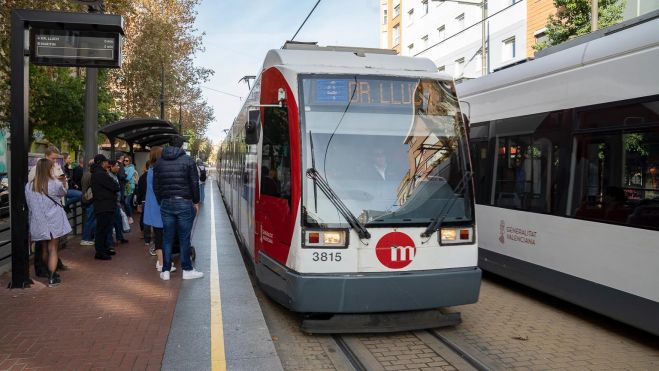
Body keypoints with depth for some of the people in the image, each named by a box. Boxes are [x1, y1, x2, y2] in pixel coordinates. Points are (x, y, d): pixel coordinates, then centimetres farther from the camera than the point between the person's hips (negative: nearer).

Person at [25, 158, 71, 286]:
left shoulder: (29, 186, -5)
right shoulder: (55, 184, -15)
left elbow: (29, 204, 2)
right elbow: (63, 193, 7)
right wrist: (62, 183, 25)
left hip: (39, 222, 4)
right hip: (54, 222, -4)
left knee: (45, 248, 18)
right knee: (53, 249, 2)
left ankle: (51, 272, 32)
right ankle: (52, 278, 1)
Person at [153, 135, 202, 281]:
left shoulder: (159, 162, 9)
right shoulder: (188, 160, -3)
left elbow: (155, 185, 11)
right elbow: (194, 183, -4)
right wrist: (196, 202, 5)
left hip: (166, 203, 3)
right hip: (184, 203, -3)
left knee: (167, 238, 8)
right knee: (184, 238, 2)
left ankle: (165, 271, 11)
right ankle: (187, 270, 8)